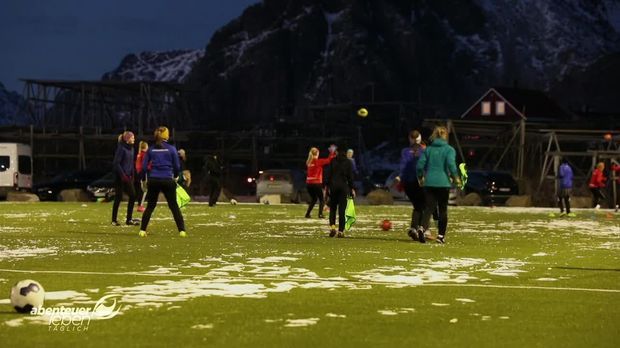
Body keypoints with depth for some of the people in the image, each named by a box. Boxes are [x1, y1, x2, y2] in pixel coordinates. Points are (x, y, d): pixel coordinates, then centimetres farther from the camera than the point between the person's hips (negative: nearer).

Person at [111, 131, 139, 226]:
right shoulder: (121, 148, -13)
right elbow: (116, 163, -17)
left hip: (128, 176, 8)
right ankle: (114, 220, 8)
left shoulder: (131, 148, 11)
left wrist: (132, 175, 7)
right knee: (118, 198, -2)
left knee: (133, 196, 2)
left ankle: (129, 219, 9)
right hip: (120, 177, -8)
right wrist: (123, 175, -19)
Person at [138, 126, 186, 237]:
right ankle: (182, 230, 0)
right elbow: (177, 166, 2)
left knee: (150, 206, 12)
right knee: (174, 206, 6)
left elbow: (144, 166, 4)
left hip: (153, 181, 2)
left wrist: (143, 180, 15)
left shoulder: (151, 149, 4)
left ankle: (142, 230, 6)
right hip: (167, 180, -2)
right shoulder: (171, 149, -3)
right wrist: (175, 176, 20)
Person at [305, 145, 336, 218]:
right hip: (316, 183, -6)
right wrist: (332, 153, 5)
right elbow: (328, 160, -8)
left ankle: (307, 214, 15)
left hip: (309, 183, 6)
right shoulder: (318, 161, -9)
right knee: (322, 199, 8)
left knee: (313, 199, 23)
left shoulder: (309, 162, 8)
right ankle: (320, 214, -7)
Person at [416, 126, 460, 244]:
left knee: (429, 207, -2)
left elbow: (420, 165, 3)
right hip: (443, 183, -2)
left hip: (429, 182, 2)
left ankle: (422, 228, -28)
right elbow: (451, 164, -15)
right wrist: (456, 178, -2)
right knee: (443, 209, 11)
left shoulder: (428, 149, 7)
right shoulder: (449, 150, -2)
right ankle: (441, 235, 14)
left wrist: (420, 177, 20)